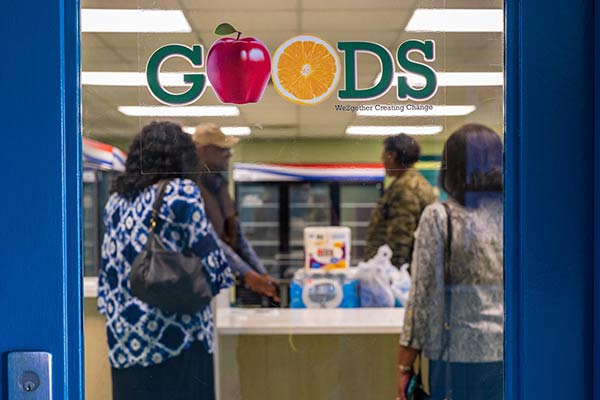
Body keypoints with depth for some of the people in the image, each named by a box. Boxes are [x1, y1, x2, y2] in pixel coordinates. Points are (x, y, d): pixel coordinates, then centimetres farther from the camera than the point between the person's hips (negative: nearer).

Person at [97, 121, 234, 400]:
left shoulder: (117, 199, 11)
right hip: (175, 333, -6)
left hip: (124, 335, 6)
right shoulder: (182, 193, -6)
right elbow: (209, 259, -9)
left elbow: (109, 270, 13)